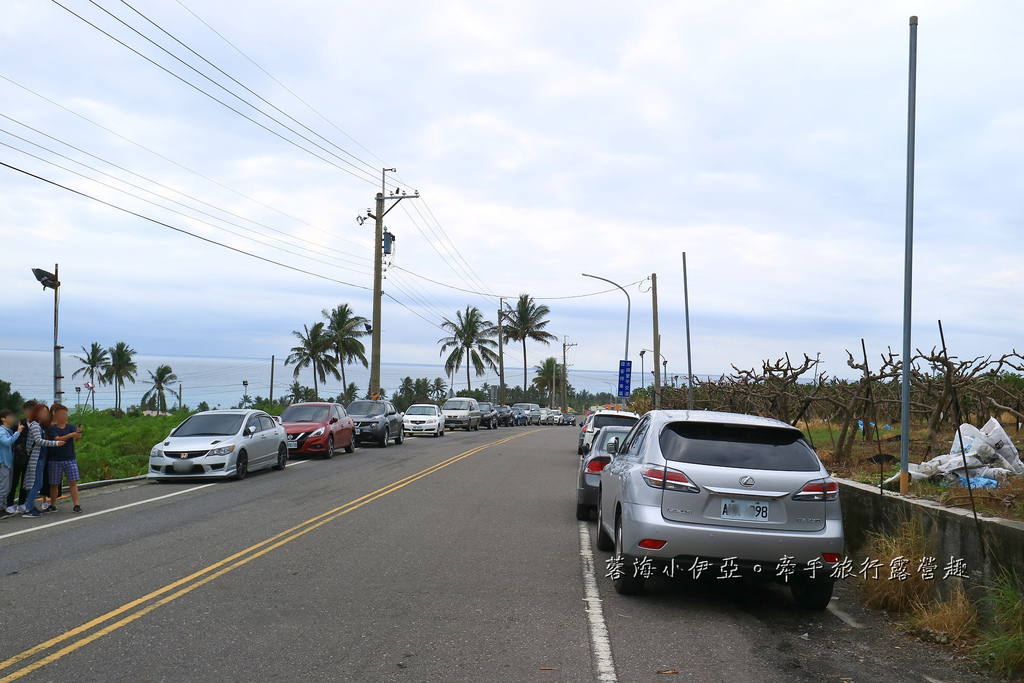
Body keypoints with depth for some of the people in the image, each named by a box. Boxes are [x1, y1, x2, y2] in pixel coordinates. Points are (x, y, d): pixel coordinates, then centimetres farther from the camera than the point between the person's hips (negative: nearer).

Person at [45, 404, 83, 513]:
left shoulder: (71, 427, 5)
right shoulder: (52, 429, -2)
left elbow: (76, 439, -11)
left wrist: (78, 434, -34)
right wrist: (70, 435, -32)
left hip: (70, 459, 1)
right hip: (55, 460, -1)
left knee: (73, 482, -6)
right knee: (54, 484, 8)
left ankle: (76, 505, -4)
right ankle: (52, 506, 22)